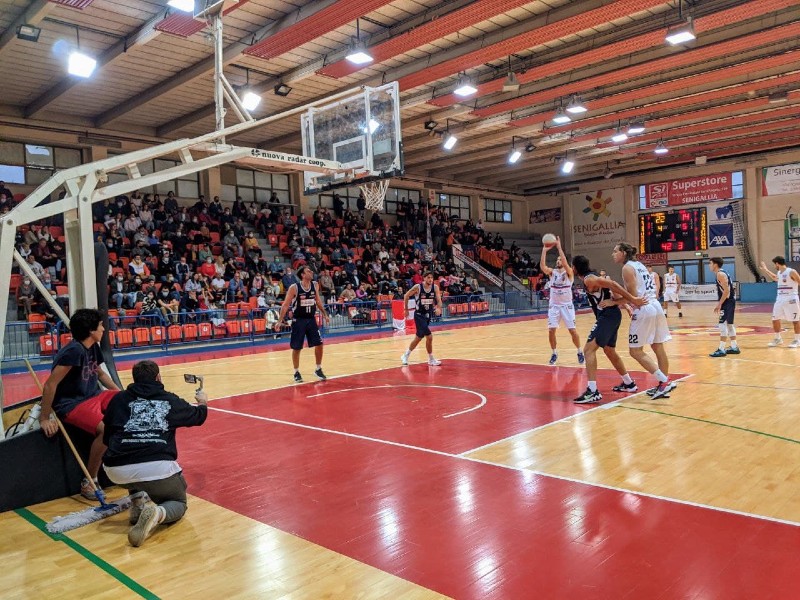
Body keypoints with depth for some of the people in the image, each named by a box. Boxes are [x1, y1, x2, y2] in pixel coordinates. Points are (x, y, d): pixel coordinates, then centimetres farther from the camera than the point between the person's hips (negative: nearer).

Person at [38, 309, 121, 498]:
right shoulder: (74, 351, -23)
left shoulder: (93, 347, 5)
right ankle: (89, 482, -11)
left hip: (93, 396, 9)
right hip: (71, 404, -9)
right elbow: (50, 384, -23)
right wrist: (44, 419, -18)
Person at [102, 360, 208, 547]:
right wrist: (203, 402, 55)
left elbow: (106, 439, 24)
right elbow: (199, 416, 32)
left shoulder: (118, 399, 15)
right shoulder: (170, 400, 13)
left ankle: (139, 498, 10)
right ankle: (157, 513, -10)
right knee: (179, 502, 24)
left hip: (117, 472, 2)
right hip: (159, 469, -2)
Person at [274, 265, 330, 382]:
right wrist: (280, 321, -14)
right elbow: (285, 305, -10)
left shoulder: (315, 285, 1)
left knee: (319, 344, 2)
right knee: (296, 348, 4)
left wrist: (325, 314, 17)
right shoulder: (294, 287, -14)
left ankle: (318, 370, 19)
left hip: (311, 320, 4)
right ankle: (296, 373, 19)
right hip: (298, 321, -4)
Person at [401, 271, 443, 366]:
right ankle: (431, 359, 1)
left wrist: (438, 308, -32)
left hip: (428, 315, 5)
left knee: (418, 338, 13)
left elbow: (439, 300, -10)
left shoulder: (435, 287, -5)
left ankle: (406, 355, 29)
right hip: (419, 315, -5)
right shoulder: (417, 287, -15)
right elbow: (406, 296, -2)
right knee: (429, 336, -14)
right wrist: (406, 309, 2)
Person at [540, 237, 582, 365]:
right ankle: (554, 353, 13)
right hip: (554, 305, 3)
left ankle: (579, 352, 15)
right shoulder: (552, 272, 2)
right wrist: (544, 250, -26)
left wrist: (559, 247, -30)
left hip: (567, 305, -3)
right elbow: (542, 265, -17)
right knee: (551, 330, -4)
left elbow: (565, 263, -27)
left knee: (573, 330, -3)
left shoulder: (569, 272, -6)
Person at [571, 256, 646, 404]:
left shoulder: (589, 279, -12)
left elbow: (612, 284, -23)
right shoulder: (594, 277, 18)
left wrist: (633, 300, -26)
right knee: (609, 350, 25)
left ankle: (593, 391, -21)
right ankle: (629, 383, 39)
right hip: (612, 315, 11)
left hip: (607, 316, -11)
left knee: (589, 349, -15)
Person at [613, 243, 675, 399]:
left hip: (644, 310, -9)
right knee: (658, 348, 13)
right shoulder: (639, 265, 19)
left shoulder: (627, 267, -8)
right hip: (655, 307, 10)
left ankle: (665, 381, -8)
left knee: (635, 351, -4)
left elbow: (633, 294, -16)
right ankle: (664, 385, 20)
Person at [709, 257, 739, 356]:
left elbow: (726, 291, -21)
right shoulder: (722, 273, 17)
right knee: (729, 324, 16)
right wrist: (719, 304, 20)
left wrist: (719, 304, -21)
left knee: (723, 325, -9)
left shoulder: (720, 274, -14)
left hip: (727, 302, -11)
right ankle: (734, 347, 23)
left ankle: (721, 349, -8)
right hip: (729, 301, 11)